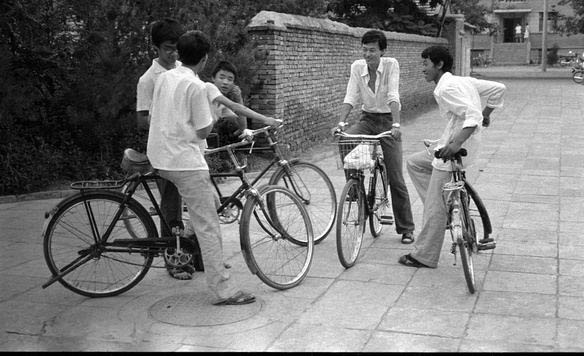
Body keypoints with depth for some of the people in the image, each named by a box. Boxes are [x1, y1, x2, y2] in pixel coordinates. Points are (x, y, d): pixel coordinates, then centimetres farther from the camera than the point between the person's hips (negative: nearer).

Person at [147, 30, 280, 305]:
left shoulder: (163, 78, 10)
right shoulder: (197, 86, -14)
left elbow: (151, 118, 18)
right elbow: (203, 132, -12)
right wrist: (213, 110, 7)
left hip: (158, 158, 9)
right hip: (185, 161, -8)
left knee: (211, 202, 25)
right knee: (208, 226, -5)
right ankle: (223, 290, -3)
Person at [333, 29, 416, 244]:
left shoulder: (391, 65, -14)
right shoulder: (357, 67, -4)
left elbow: (393, 97, -26)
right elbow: (351, 97, -10)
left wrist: (396, 124, -39)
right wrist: (341, 122, -26)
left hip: (387, 119, -3)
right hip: (367, 119, 3)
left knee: (395, 178, -3)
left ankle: (406, 229, 8)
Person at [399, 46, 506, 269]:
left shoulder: (447, 88, -15)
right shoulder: (464, 81, 13)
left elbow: (472, 115, -28)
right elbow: (498, 88, 17)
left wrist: (457, 142, -40)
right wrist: (486, 114, 28)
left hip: (454, 151, -10)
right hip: (452, 145, 10)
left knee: (435, 206, -2)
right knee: (414, 163, 22)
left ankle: (424, 256, 8)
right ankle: (445, 208, 17)